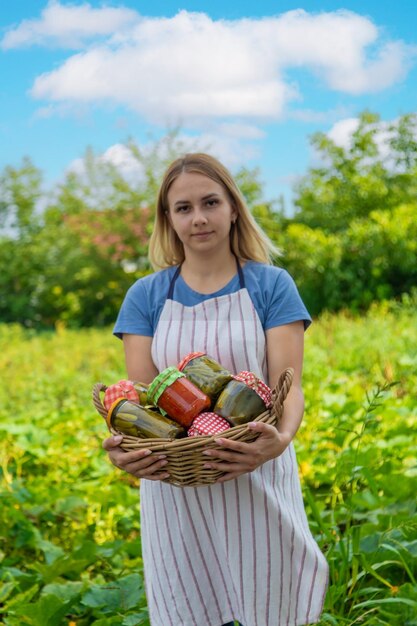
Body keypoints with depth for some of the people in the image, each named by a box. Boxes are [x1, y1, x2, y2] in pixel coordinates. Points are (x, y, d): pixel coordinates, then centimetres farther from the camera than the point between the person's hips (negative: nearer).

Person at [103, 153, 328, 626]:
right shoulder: (145, 296, 4)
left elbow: (288, 386, -9)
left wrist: (281, 438, -31)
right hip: (174, 484, 2)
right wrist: (123, 446, -24)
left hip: (256, 481, -1)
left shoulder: (271, 286, -1)